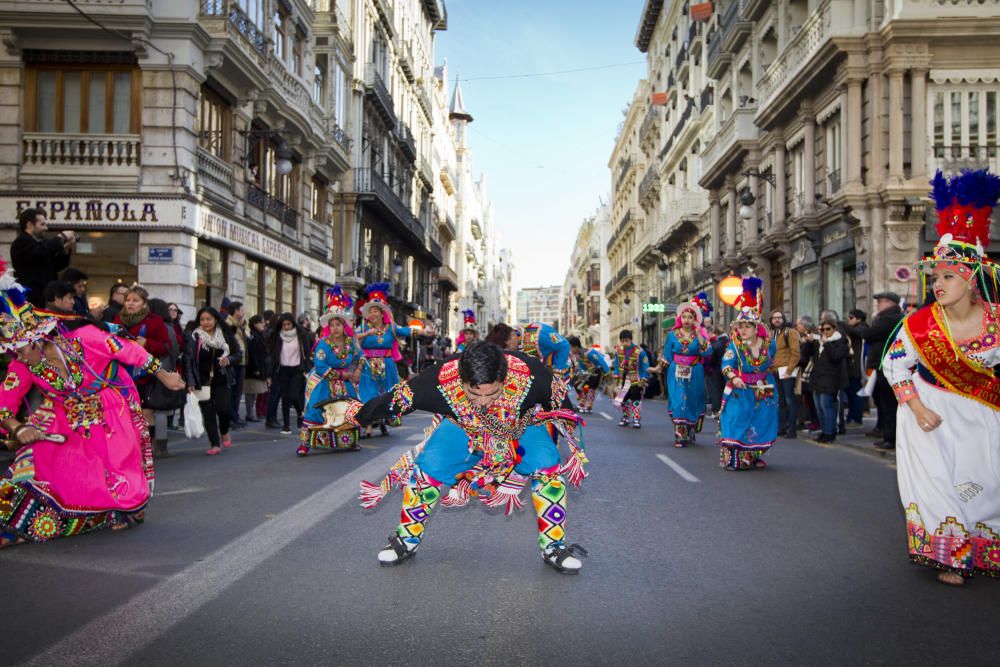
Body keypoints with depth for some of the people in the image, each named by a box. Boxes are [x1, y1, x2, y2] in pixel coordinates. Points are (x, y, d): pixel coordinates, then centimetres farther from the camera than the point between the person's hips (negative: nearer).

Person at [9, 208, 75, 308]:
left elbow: (55, 266, 21)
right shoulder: (22, 243, -8)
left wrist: (67, 249, 5)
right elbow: (41, 252, -28)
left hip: (44, 298, 9)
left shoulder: (40, 243, 21)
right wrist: (61, 237, -16)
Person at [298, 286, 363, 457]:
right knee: (315, 409, -16)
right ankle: (305, 442, -13)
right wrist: (343, 374, -22)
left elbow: (360, 356, 15)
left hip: (345, 384, 5)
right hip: (323, 382, -5)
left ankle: (350, 440, 26)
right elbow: (321, 367, -25)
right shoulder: (323, 344, -19)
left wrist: (358, 370, -4)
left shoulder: (351, 342, -4)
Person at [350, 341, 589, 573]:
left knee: (548, 469, -22)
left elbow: (562, 405, -17)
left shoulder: (531, 375, -39)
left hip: (523, 427, 0)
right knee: (426, 471, -15)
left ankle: (553, 547, -1)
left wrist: (575, 447, -1)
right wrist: (358, 415, -6)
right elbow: (393, 400, -21)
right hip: (461, 428, 0)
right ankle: (407, 541, 10)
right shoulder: (440, 381, -38)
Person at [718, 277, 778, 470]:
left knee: (760, 422, 10)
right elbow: (726, 364, -22)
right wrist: (734, 378, -38)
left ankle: (754, 456, 25)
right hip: (740, 390, -4)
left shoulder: (768, 343, -2)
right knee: (737, 421, -9)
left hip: (762, 391, 4)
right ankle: (732, 459, -6)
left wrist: (766, 377, 15)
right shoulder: (735, 345, -12)